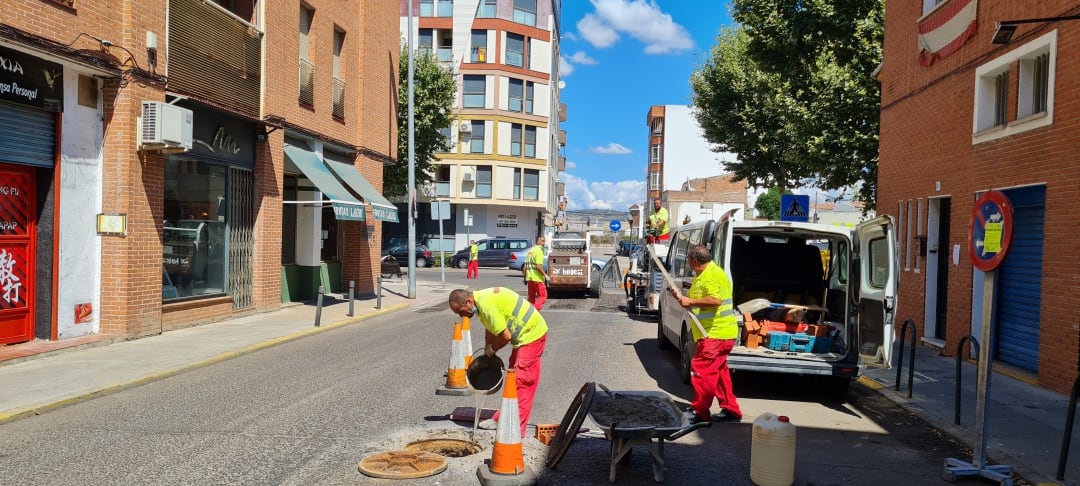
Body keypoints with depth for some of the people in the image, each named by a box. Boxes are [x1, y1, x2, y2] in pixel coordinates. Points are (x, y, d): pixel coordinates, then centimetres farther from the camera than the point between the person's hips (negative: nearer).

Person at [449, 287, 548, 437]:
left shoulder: (486, 304, -27)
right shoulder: (482, 298, 4)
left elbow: (505, 336, -24)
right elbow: (490, 329, 16)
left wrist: (491, 349, -6)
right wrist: (487, 355, 15)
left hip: (531, 334, -11)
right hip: (525, 334, 11)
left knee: (522, 382, -9)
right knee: (513, 379, 17)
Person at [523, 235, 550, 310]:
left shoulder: (530, 250, 15)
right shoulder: (539, 251, -12)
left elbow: (525, 265, 16)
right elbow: (538, 266, -21)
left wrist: (524, 276, 21)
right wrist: (545, 275, -14)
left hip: (529, 278, 8)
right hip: (537, 278, -8)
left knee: (531, 297, 16)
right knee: (543, 296, -3)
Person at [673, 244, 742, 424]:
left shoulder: (712, 275, -17)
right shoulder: (702, 275, 18)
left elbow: (715, 300, -31)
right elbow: (701, 302, 28)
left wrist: (690, 301, -24)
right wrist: (683, 298, 13)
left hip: (717, 334, -11)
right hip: (714, 333, 11)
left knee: (700, 369, -10)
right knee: (718, 372, 15)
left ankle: (700, 412, -4)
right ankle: (731, 410, 22)